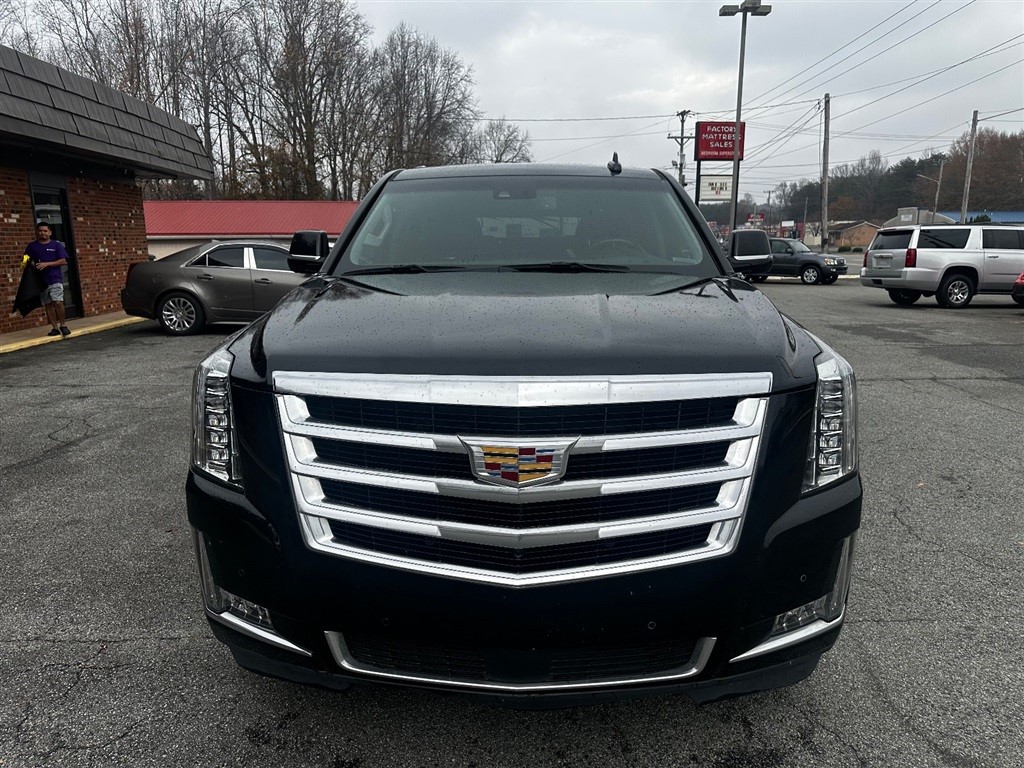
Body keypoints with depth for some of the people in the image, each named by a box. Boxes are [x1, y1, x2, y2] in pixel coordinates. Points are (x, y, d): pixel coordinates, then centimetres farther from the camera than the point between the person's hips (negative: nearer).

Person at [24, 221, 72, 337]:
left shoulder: (56, 245, 3)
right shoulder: (32, 246, 9)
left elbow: (63, 261, -3)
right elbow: (28, 261, 11)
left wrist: (47, 264, -12)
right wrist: (33, 265, -11)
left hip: (55, 279, -3)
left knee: (58, 302, -15)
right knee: (47, 305, 4)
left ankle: (62, 325, 0)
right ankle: (55, 328, 9)